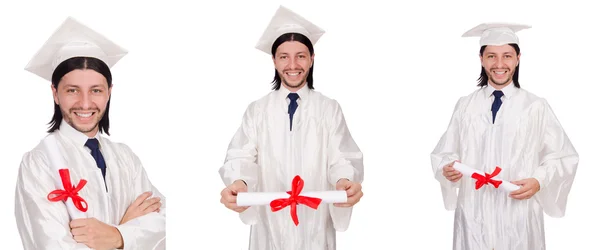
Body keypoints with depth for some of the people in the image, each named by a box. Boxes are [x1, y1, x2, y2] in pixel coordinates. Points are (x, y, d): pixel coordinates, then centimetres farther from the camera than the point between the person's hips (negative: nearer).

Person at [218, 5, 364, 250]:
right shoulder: (257, 110, 3)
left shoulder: (330, 109, 1)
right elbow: (242, 157, -7)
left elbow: (341, 158, -7)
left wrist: (345, 181, -31)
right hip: (271, 223, 1)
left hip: (315, 224, 0)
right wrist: (238, 183, -31)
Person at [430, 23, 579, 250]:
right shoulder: (465, 105, 4)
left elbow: (563, 158, 3)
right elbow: (445, 153, 7)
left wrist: (539, 182, -13)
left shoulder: (536, 107, -1)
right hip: (472, 214, 1)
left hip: (520, 216, -1)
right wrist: (448, 169, -14)